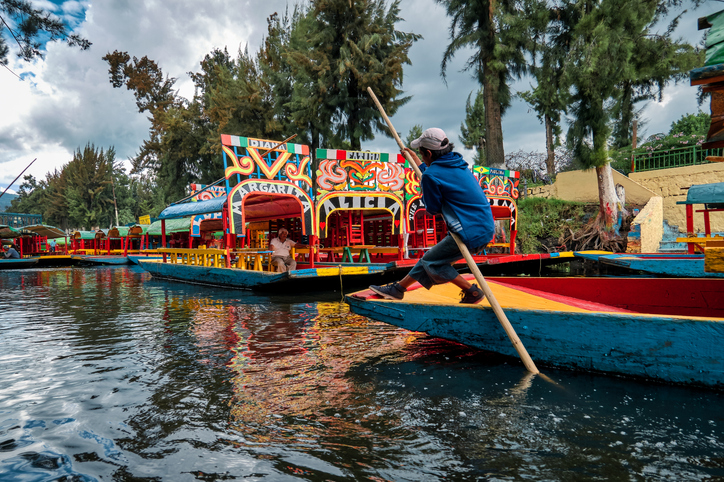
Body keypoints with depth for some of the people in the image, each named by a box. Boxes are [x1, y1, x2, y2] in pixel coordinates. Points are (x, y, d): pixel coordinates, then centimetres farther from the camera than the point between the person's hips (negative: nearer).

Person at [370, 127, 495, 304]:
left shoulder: (431, 175, -16)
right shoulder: (458, 162, 11)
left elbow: (433, 208, -5)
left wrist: (423, 190, 13)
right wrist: (417, 161, 41)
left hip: (471, 234, -10)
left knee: (431, 262, 7)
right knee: (431, 256, 18)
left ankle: (473, 292, 11)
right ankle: (398, 288, 30)